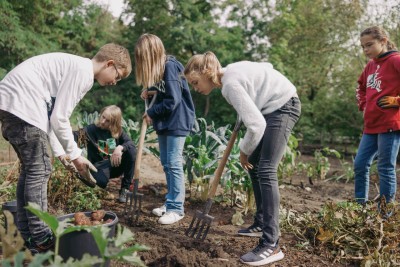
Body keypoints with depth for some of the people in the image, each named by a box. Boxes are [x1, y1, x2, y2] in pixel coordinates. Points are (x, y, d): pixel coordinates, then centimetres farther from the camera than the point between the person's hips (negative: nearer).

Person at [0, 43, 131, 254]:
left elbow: (52, 114, 19)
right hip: (22, 104, -11)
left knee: (31, 168, 14)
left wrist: (60, 153, 17)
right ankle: (40, 240, 3)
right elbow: (59, 118, -14)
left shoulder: (75, 66, 21)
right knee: (39, 170, -5)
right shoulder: (83, 71, -11)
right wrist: (75, 155, -2)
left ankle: (27, 235, 22)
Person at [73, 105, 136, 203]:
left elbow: (130, 143, -16)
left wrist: (120, 147, -36)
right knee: (101, 181, -38)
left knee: (131, 151, -24)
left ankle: (125, 189, -14)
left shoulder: (118, 131, -1)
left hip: (115, 165, 4)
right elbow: (76, 135, -29)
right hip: (98, 166, -3)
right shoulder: (92, 129, -11)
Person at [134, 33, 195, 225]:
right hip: (164, 122, 9)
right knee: (166, 164, 12)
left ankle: (176, 208, 1)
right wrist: (149, 89, 1)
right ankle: (170, 202, 23)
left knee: (174, 165, -7)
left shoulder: (170, 67, -18)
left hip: (177, 122, -9)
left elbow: (172, 100, -21)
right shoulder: (159, 67, 9)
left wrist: (151, 112, -12)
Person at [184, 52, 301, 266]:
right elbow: (266, 66, 18)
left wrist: (244, 151, -9)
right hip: (276, 106, 10)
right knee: (254, 165, 13)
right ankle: (261, 223, 25)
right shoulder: (230, 71, 4)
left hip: (283, 107, -10)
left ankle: (271, 245, -17)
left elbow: (256, 125, -28)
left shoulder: (230, 84, -24)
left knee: (265, 170, -17)